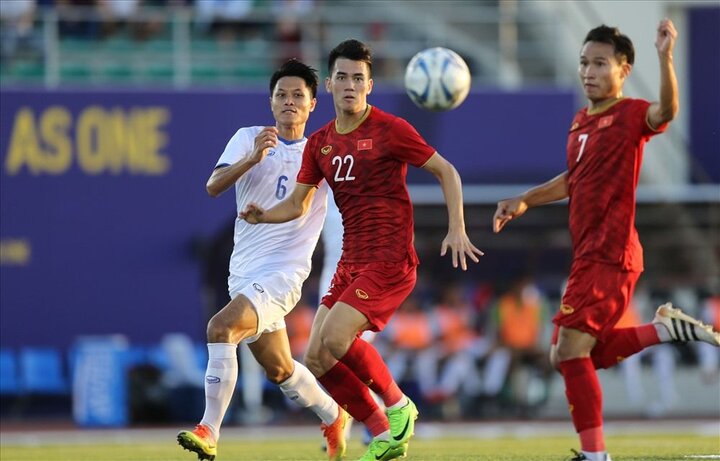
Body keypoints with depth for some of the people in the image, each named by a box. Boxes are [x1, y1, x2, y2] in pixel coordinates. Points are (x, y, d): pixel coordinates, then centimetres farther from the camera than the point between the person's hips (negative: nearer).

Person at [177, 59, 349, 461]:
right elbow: (213, 186, -9)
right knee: (279, 369, 16)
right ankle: (333, 418, 43)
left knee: (222, 327, -27)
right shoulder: (249, 139, 5)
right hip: (244, 273, 4)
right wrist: (252, 158, -26)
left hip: (283, 273, -4)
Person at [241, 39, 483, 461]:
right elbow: (299, 204, 17)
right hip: (351, 264, 7)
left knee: (335, 339, -24)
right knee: (316, 359, -1)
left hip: (389, 262, -7)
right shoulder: (320, 143, 11)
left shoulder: (390, 130, -7)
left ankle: (398, 404, -2)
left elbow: (446, 171, -2)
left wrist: (457, 229, -13)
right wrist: (264, 215, -4)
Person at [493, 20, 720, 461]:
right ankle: (666, 327, 16)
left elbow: (666, 111, -33)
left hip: (609, 255, -9)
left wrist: (665, 58, -47)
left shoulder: (631, 115, -9)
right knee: (567, 357, 13)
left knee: (570, 350, -13)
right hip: (588, 255, 9)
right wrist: (525, 201, 26)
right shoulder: (581, 121, 15)